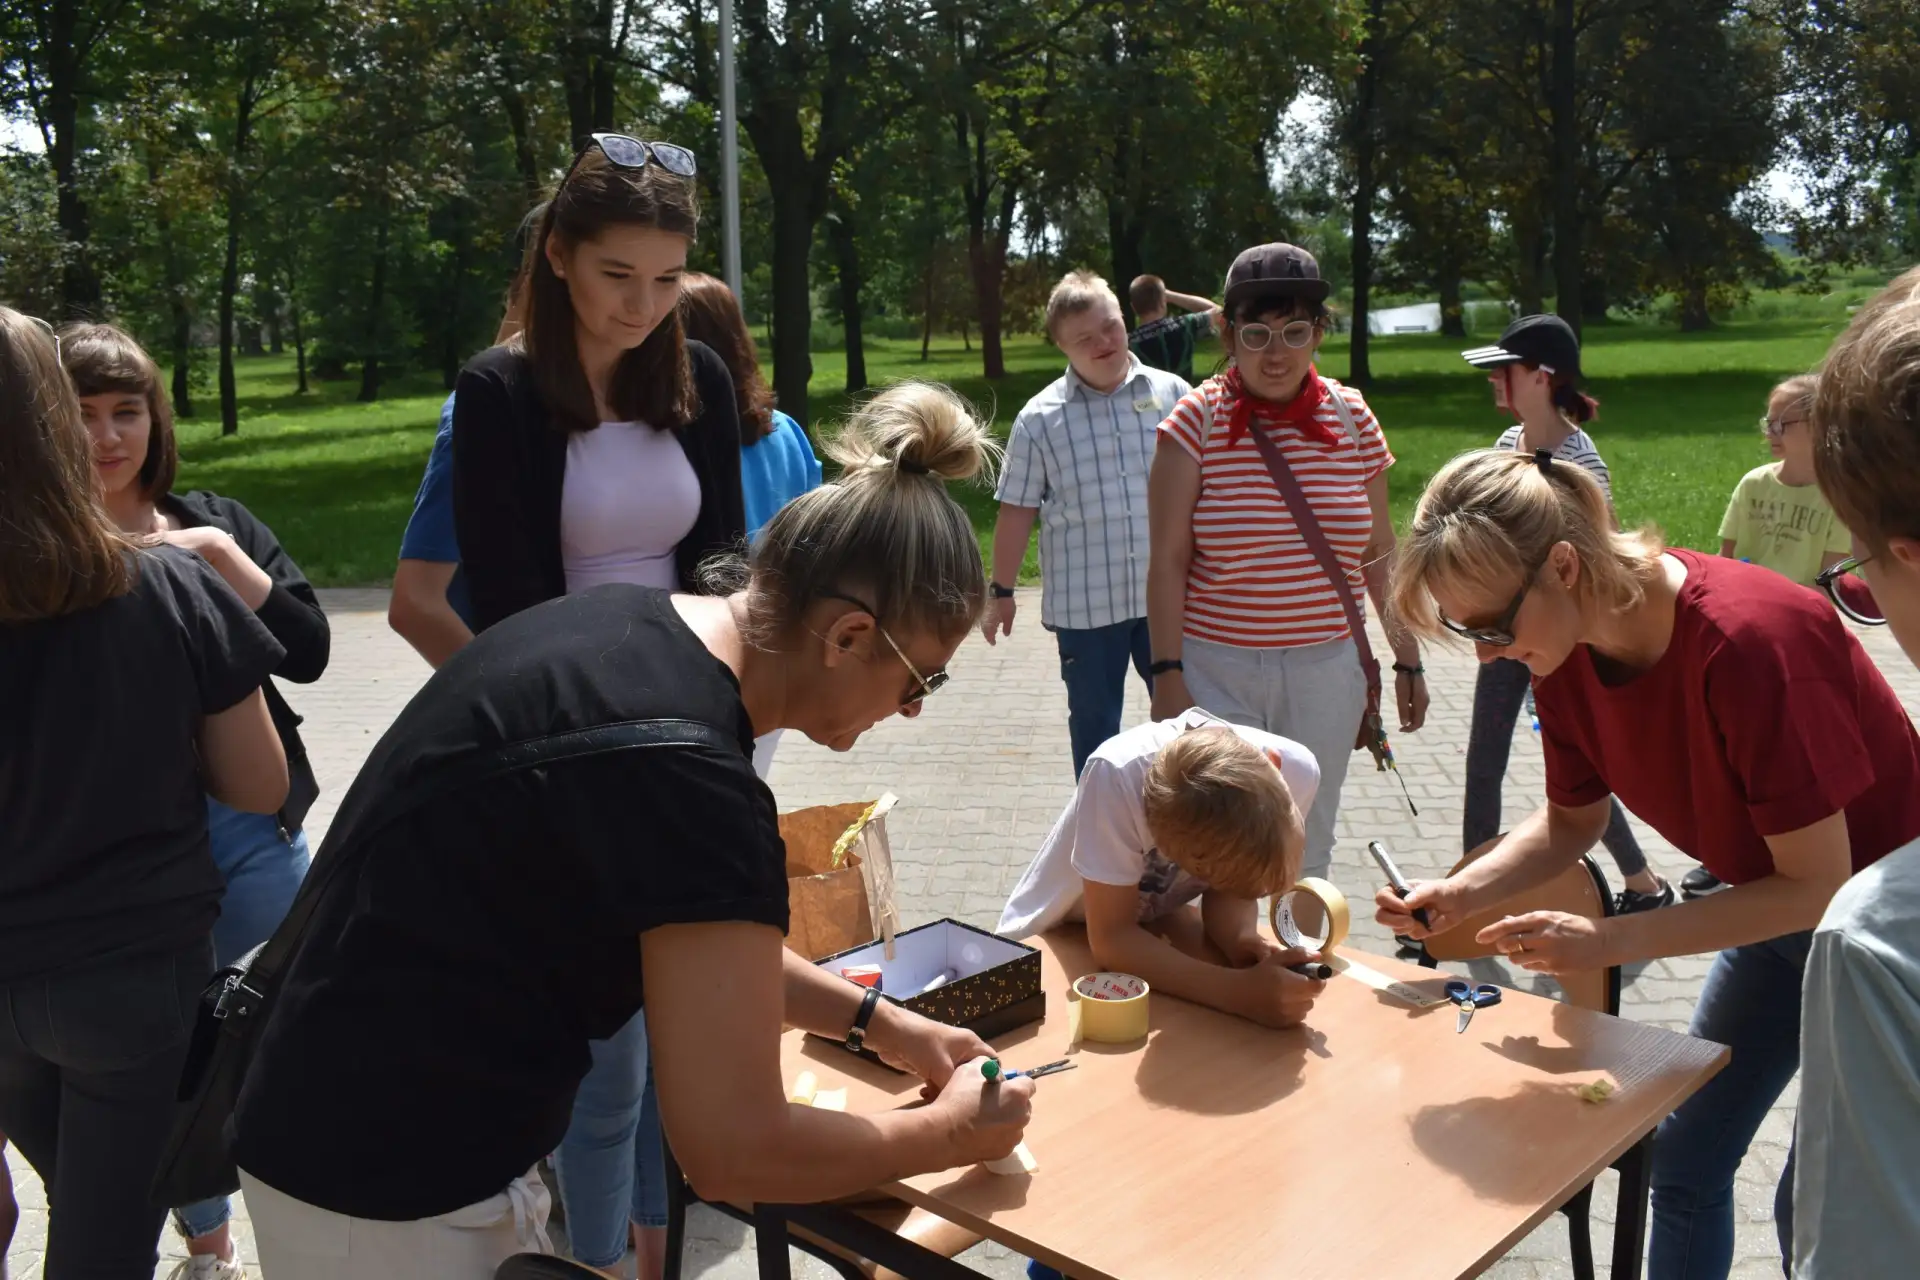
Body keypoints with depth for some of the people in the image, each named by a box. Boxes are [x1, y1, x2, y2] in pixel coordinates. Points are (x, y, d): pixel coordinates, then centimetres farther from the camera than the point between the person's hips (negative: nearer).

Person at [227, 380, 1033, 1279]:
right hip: (392, 1196, -8)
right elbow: (733, 1151, -22)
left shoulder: (627, 624, -1)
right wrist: (948, 1133, -7)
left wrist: (876, 1021, 12)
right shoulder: (687, 771, -28)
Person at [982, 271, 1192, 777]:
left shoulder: (1173, 394, -1)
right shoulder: (1039, 418, -4)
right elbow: (1017, 511, 1)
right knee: (1094, 725, 12)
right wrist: (1001, 591, 3)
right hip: (1084, 604, -1)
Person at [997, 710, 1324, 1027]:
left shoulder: (1296, 768, -26)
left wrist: (1244, 941, -32)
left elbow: (1230, 889, -11)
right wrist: (1240, 990, -43)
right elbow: (1110, 939, -33)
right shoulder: (1118, 776, -38)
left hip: (1152, 917, 4)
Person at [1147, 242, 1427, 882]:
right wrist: (1167, 674, -11)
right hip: (1216, 669, -3)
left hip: (1326, 669, 3)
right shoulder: (1197, 420, -6)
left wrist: (1407, 657, 12)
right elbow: (1167, 560, -7)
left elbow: (1379, 553, 10)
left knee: (1307, 851, 12)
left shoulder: (1351, 417, 3)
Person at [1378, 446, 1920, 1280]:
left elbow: (1818, 884, -29)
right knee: (1683, 1158, 13)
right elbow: (1574, 819, 1)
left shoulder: (1747, 641, -36)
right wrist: (1461, 894, -16)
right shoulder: (1568, 649, -14)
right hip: (1781, 900, 7)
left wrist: (1610, 942, -31)